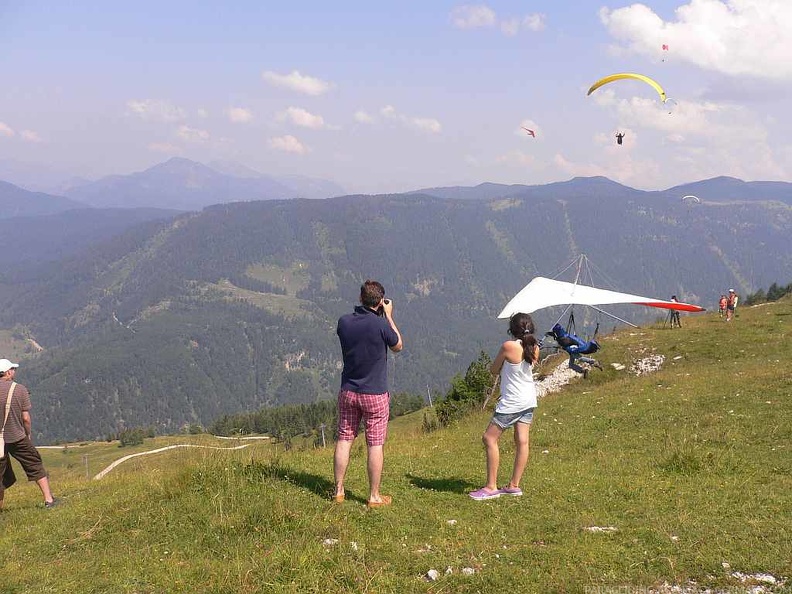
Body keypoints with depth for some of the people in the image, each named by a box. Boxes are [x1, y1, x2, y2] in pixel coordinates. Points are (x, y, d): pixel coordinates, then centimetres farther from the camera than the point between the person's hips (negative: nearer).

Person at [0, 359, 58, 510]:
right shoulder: (20, 389, -7)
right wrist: (28, 435, 8)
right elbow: (26, 418, -6)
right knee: (36, 466, 10)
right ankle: (48, 499, 8)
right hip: (17, 437, -2)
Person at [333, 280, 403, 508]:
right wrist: (389, 316, 5)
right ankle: (374, 496, 10)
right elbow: (398, 346, 1)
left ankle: (338, 491, 18)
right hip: (375, 394, -4)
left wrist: (382, 317, 13)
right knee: (375, 445, 4)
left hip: (348, 392, 4)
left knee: (344, 440, 11)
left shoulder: (344, 322, -6)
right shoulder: (381, 324, -18)